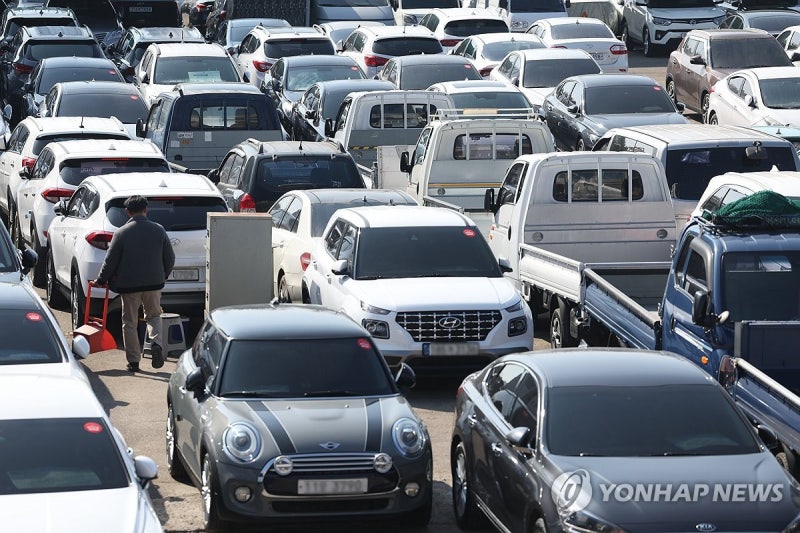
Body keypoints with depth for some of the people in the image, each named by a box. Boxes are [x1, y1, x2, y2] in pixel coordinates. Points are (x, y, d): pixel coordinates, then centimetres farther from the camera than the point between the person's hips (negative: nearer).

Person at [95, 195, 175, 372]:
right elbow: (170, 258, 5)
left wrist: (101, 280, 9)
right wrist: (162, 277, 22)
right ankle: (156, 343, -6)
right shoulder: (159, 230, -2)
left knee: (130, 323, 9)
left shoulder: (121, 233, -11)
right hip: (154, 284, 2)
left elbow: (110, 261, -7)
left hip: (129, 285, -2)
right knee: (154, 316, 20)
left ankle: (133, 361, 8)